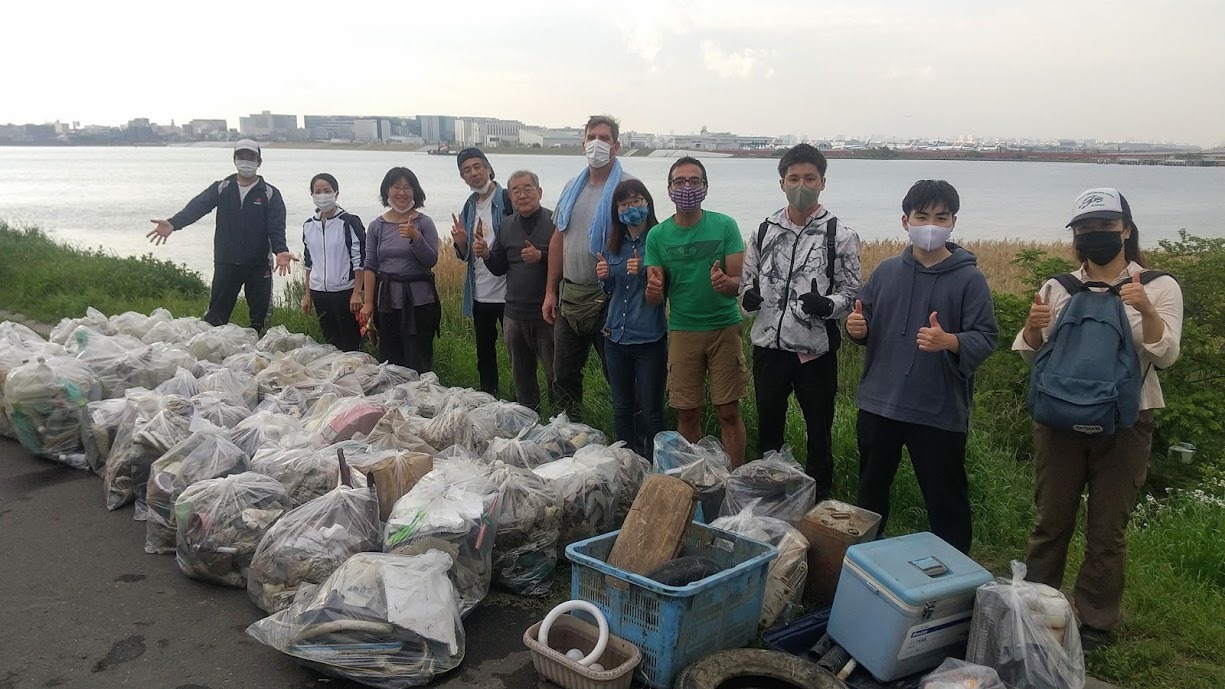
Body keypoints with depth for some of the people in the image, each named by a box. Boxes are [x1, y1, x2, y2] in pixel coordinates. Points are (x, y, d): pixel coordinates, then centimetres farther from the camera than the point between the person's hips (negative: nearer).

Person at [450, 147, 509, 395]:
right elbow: (464, 256, 15)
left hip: (506, 293, -7)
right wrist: (460, 242, -7)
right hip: (480, 294, 7)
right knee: (484, 354, 17)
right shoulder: (469, 207, 11)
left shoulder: (508, 201, -10)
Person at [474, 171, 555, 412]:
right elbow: (499, 268, 15)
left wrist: (541, 257, -26)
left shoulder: (554, 221, -9)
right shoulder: (507, 225, 10)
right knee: (521, 373, 18)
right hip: (515, 313, 6)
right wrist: (486, 254, -4)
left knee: (556, 372, -2)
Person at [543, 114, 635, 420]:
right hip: (570, 296, 7)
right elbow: (558, 240, 14)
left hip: (608, 298, -6)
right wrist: (551, 292, 11)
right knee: (564, 373, 15)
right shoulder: (573, 188, 11)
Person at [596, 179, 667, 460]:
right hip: (616, 337, 6)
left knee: (651, 413, 1)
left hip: (649, 339, -6)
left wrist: (644, 271, -23)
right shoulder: (614, 245, 8)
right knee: (622, 409, 16)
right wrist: (604, 277, -2)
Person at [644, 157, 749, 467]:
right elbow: (654, 298, 2)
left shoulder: (725, 226, -4)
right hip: (682, 330, 2)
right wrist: (653, 289, -22)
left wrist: (724, 282, -29)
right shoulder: (657, 236, 1)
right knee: (687, 415, 6)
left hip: (724, 327, -1)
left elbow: (738, 283, -5)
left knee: (729, 412, 1)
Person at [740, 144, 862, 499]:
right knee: (768, 428, 17)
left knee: (819, 430, 11)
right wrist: (749, 294, -9)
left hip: (815, 350, -3)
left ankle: (820, 500, 29)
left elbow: (853, 292, -4)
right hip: (769, 346, 3)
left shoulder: (840, 236, -7)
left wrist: (827, 304, -25)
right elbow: (748, 277, 14)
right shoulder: (764, 230, 4)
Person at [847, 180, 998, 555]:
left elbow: (986, 337, -12)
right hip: (879, 404, 5)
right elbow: (865, 324, 12)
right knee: (870, 493, 20)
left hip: (940, 411, -4)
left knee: (946, 501, 8)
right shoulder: (886, 271, 4)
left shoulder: (970, 279, -8)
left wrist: (948, 341, -31)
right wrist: (857, 328, -11)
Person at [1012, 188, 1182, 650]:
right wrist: (1033, 326, -17)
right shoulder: (1057, 288, 2)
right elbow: (1030, 355, 5)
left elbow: (1165, 356, -12)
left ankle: (1094, 622, 24)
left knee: (1107, 529, 9)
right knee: (1051, 521, 11)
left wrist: (1146, 309, -29)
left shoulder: (1158, 287, -3)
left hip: (1124, 425, -1)